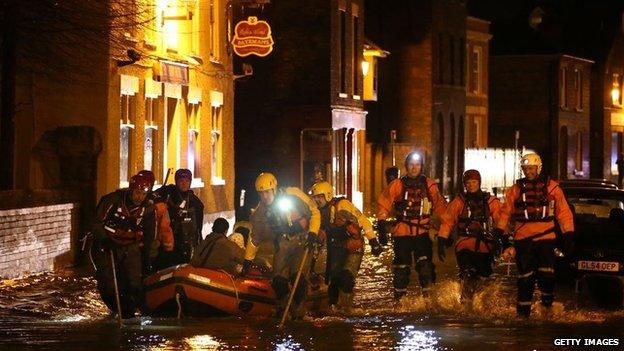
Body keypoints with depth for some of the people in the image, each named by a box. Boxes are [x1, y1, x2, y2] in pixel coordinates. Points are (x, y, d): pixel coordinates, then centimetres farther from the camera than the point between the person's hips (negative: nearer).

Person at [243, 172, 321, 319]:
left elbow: (314, 212, -5)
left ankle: (298, 309, -1)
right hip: (282, 244, 4)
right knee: (278, 279, -9)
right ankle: (283, 307, 14)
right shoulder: (261, 211, 0)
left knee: (298, 277, -17)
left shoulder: (293, 195, -13)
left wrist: (313, 232, -17)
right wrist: (248, 259, 14)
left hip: (302, 240, -4)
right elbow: (255, 236, 13)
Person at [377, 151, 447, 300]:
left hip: (422, 232, 0)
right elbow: (383, 202, 4)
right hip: (402, 232, 0)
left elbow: (439, 205, 9)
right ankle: (399, 297, 15)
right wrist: (382, 220, -5)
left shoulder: (429, 185, 5)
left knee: (425, 263, -13)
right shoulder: (397, 185, 2)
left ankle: (429, 295, -9)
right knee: (402, 266, 4)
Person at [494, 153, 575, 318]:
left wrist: (569, 236, 4)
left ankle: (547, 303, 11)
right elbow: (505, 213, 15)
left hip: (545, 237, -1)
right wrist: (500, 234, 10)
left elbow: (563, 213, 8)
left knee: (547, 274, -13)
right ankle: (523, 310, 10)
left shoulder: (551, 187, 6)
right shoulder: (516, 189, 10)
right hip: (523, 240, 1)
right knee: (525, 277, 1)